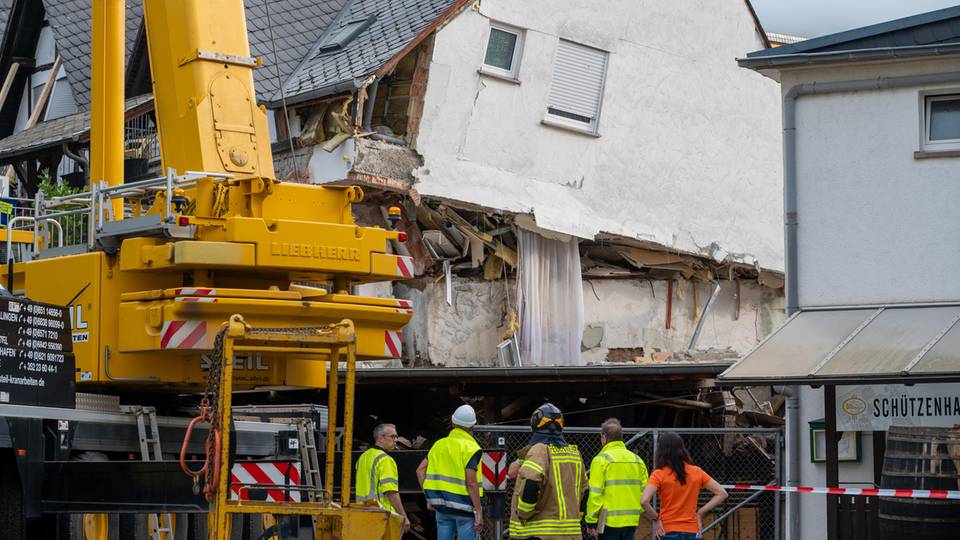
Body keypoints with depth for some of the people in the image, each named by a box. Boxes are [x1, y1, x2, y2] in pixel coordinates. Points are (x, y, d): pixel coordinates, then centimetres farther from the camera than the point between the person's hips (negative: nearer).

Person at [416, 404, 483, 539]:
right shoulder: (470, 447, -11)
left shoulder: (439, 444, 9)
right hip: (463, 506, -6)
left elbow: (420, 470, 7)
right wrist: (478, 512, -13)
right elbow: (471, 483, -17)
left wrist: (429, 497, 11)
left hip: (441, 505, 6)